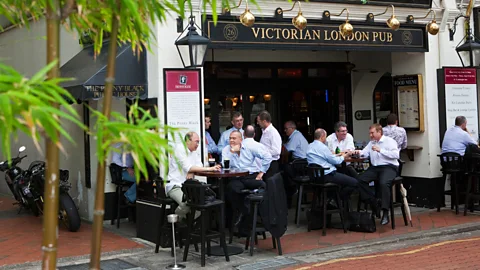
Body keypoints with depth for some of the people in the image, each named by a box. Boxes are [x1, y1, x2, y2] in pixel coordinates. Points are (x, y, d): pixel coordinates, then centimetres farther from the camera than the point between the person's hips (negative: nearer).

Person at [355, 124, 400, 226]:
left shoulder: (389, 141, 0)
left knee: (384, 183, -35)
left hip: (389, 167, -7)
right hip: (374, 168, 7)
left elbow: (396, 155, -14)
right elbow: (365, 152, 18)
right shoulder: (371, 142, 24)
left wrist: (380, 150, -16)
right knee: (359, 180, -14)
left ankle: (385, 213, -32)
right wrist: (359, 152, -5)